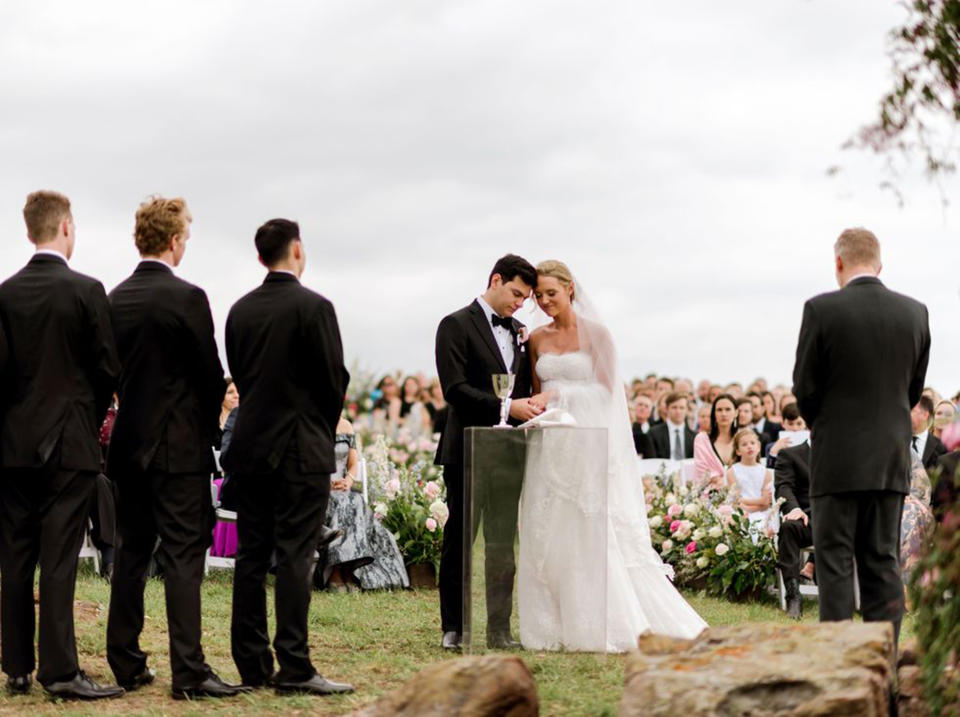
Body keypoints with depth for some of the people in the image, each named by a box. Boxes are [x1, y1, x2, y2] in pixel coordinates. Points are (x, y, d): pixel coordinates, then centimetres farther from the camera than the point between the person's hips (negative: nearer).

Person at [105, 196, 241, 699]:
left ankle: (126, 664, 16)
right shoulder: (187, 298, -13)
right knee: (183, 555, -5)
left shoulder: (114, 299, 5)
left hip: (129, 443, 6)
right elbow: (212, 375, -8)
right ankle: (188, 672, -7)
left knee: (131, 551, 12)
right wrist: (208, 426, 9)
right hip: (180, 447, -6)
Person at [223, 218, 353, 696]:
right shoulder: (313, 307, -10)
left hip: (250, 445, 6)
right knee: (294, 558, -5)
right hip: (301, 449, -5)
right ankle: (294, 668, -6)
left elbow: (238, 375, 10)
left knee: (251, 557, 7)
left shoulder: (240, 310, 6)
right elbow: (334, 379, -8)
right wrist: (325, 430, 10)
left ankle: (251, 664, 11)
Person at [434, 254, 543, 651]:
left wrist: (529, 404, 1)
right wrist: (506, 407, -19)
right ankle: (453, 628, 7)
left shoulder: (518, 331, 16)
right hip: (467, 450, -6)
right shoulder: (457, 325, -4)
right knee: (459, 541, 1)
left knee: (504, 544, 6)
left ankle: (499, 629, 10)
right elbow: (454, 388, -14)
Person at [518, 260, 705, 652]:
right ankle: (555, 627, 8)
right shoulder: (536, 339, 10)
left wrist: (561, 393, -12)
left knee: (601, 536, -6)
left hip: (589, 442, -5)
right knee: (547, 538, 2)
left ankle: (623, 624, 1)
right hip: (549, 446, 5)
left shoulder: (594, 333, -3)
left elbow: (605, 387, -4)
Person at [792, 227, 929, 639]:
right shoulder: (915, 313, 3)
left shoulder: (821, 310, -11)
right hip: (893, 459, 4)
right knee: (883, 562, 9)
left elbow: (804, 388, -4)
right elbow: (914, 388, 10)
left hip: (838, 459, -4)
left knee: (835, 563, 0)